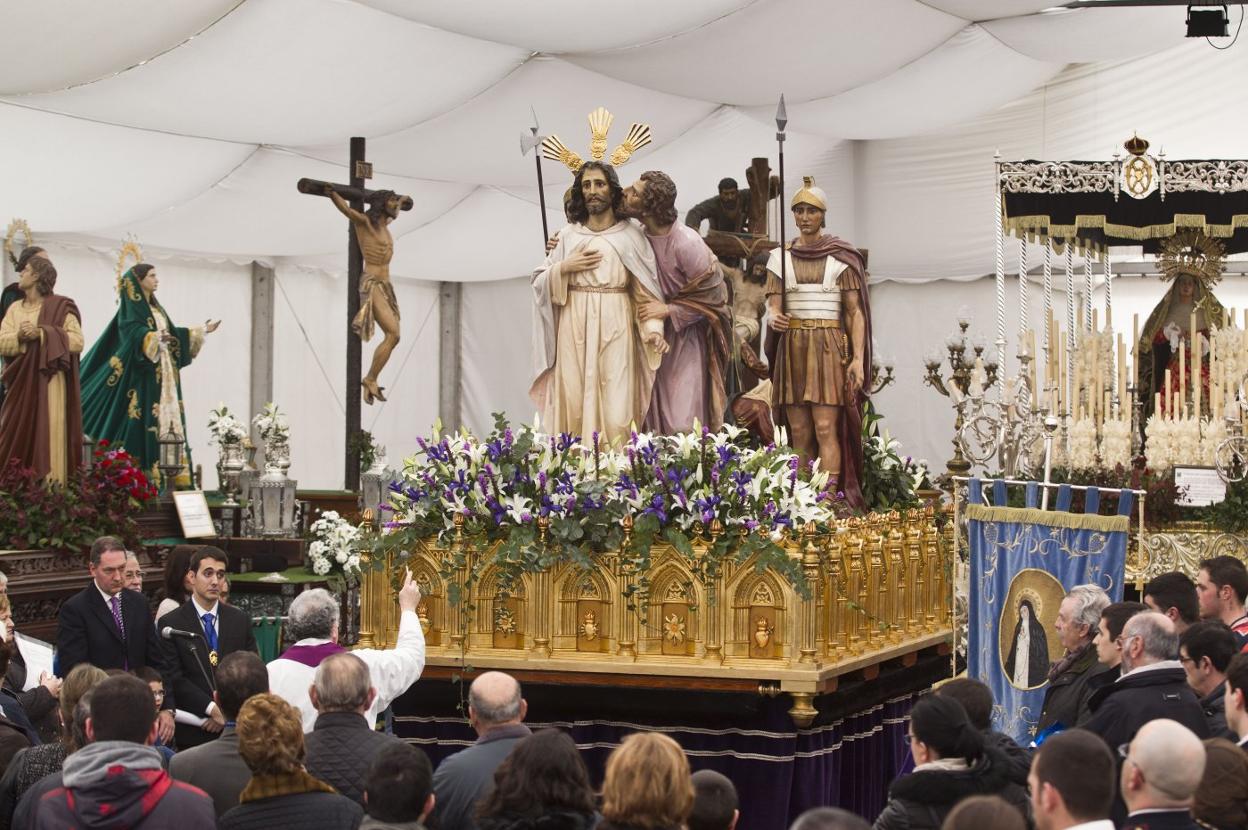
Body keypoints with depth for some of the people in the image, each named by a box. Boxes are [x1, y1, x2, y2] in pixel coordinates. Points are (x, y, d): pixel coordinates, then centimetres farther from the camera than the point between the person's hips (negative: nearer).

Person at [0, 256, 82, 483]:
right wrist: (19, 336, -15)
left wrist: (42, 334, -16)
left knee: (49, 434, -8)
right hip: (21, 383, 5)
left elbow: (77, 341, -9)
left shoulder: (60, 307, -1)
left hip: (49, 383, -5)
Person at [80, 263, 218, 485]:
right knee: (145, 423, -13)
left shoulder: (156, 307, 20)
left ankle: (164, 472, 1)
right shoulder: (130, 307, -6)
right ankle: (141, 472, -14)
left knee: (166, 419, 2)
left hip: (164, 377, 9)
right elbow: (135, 333, -23)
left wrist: (202, 330, 22)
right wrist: (155, 337, -42)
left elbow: (172, 334, 23)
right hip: (143, 376, -9)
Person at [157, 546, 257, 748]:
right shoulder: (170, 624, 0)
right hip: (192, 731, -2)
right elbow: (174, 678, -7)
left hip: (236, 729, 2)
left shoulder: (241, 621, 9)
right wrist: (212, 709, -15)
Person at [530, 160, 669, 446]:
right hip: (574, 328, 2)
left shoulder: (631, 236, 5)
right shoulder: (568, 235, 11)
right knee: (574, 403, -2)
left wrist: (653, 327, -13)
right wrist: (564, 268, -7)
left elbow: (646, 288, 1)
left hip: (615, 327, -2)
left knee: (616, 405, -7)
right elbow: (539, 282, 11)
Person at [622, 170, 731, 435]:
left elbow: (712, 296, -14)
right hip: (655, 335, 6)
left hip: (688, 336, -6)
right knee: (657, 418, 8)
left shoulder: (686, 243, -23)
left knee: (683, 425, -7)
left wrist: (669, 309, -19)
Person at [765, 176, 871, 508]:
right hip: (792, 348, 3)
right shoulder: (780, 257, 10)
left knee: (826, 428, -11)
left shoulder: (841, 258, 2)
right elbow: (773, 306, 4)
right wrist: (775, 319, -21)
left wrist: (858, 359, -10)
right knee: (799, 432, 2)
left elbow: (855, 311, 0)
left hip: (830, 348, -3)